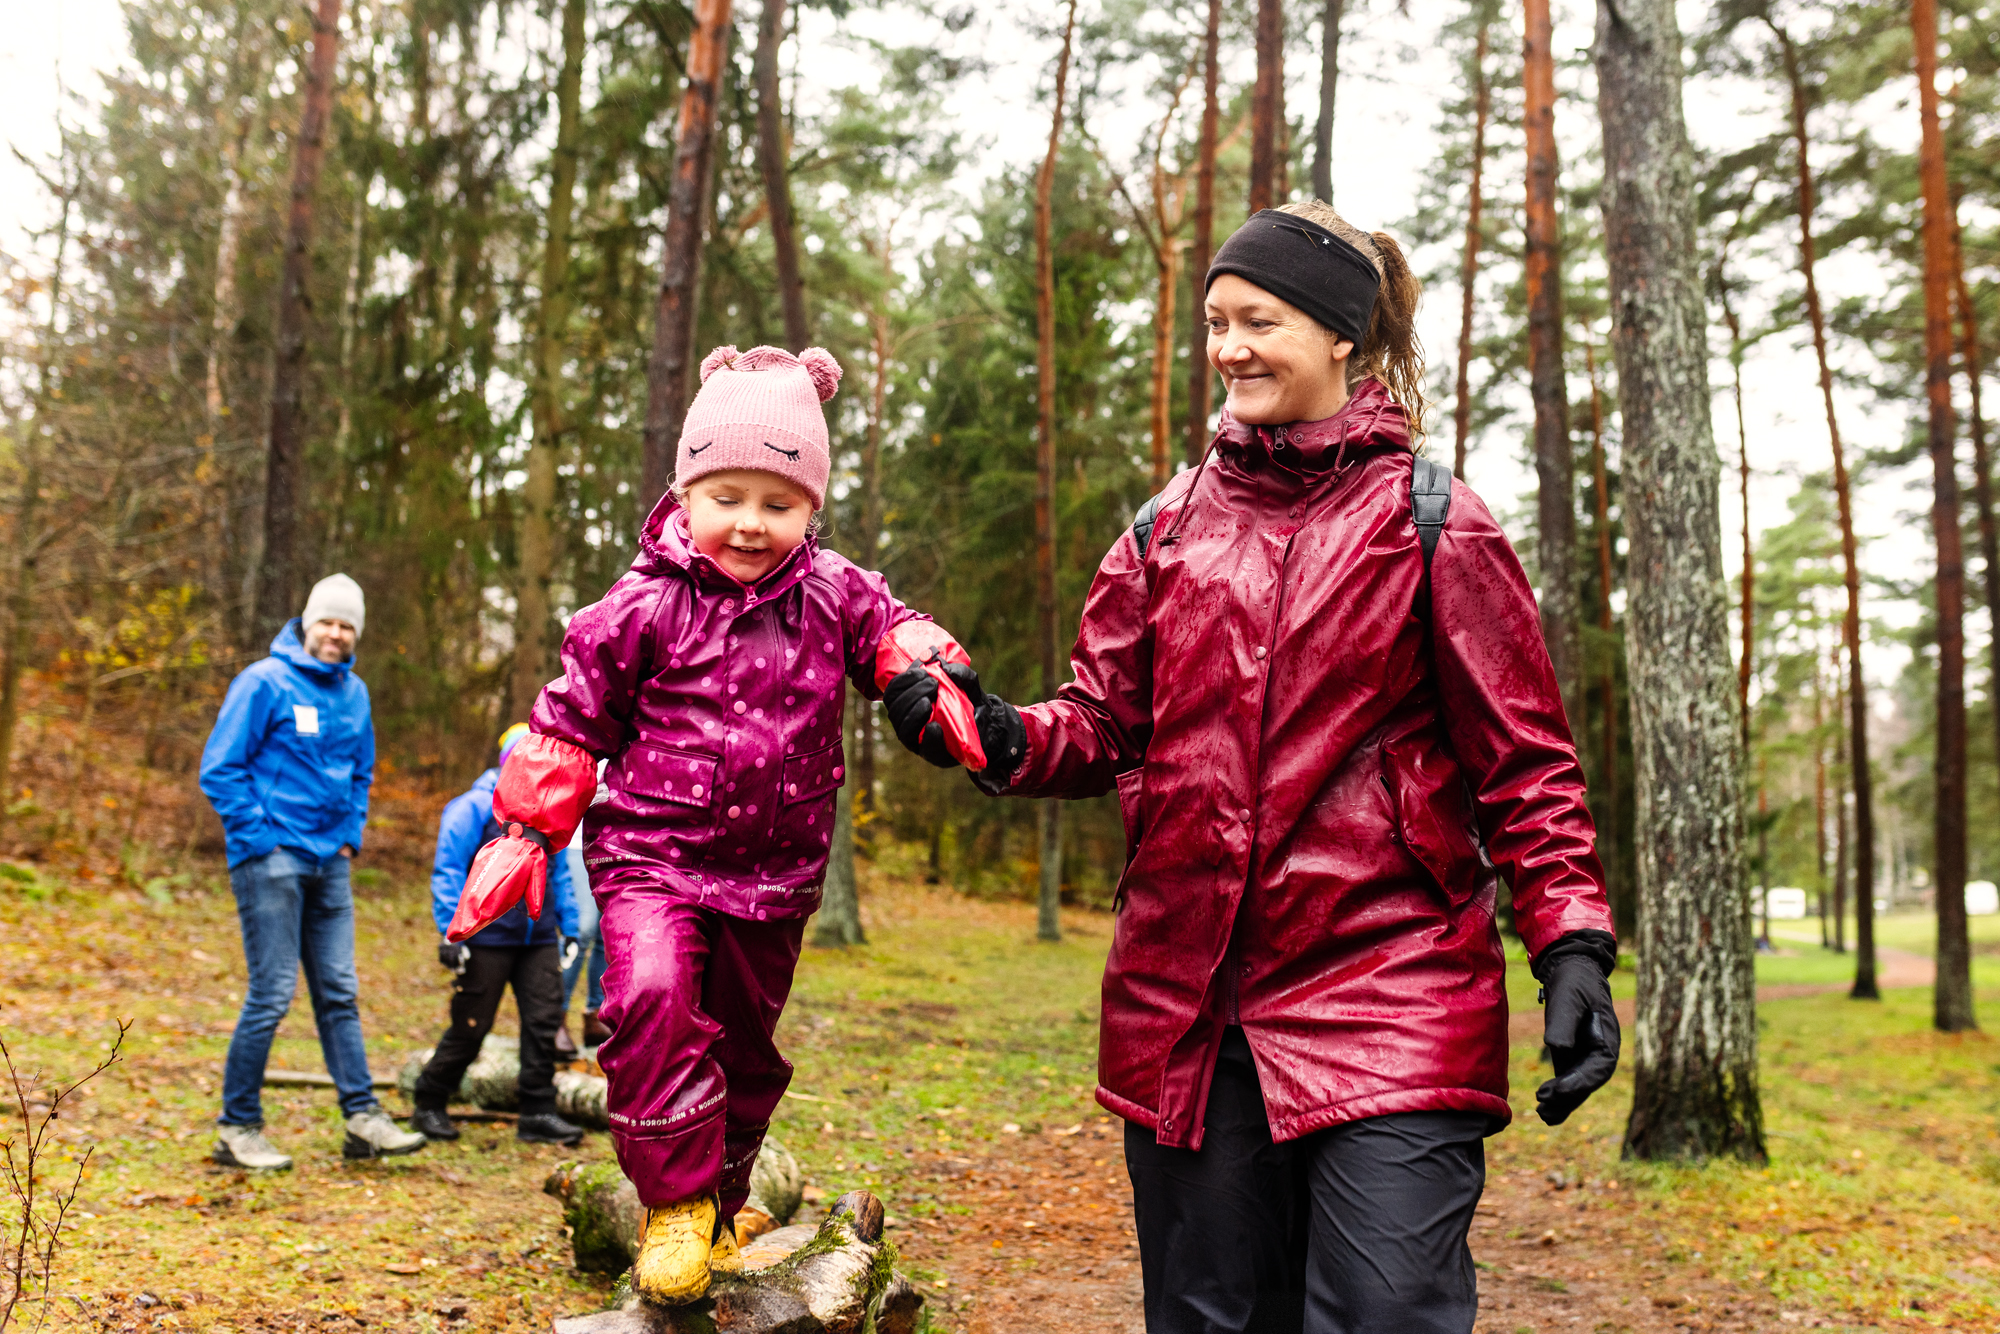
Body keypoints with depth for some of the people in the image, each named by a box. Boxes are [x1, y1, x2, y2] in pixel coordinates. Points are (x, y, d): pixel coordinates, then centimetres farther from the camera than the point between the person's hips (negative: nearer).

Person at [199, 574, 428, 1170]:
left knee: (339, 993, 7)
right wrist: (261, 838, -11)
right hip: (271, 860, -6)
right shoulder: (264, 682, -7)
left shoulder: (354, 693, 12)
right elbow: (219, 769, -8)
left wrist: (351, 835, 13)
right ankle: (237, 1128, 8)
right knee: (271, 995, -4)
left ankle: (362, 1118, 10)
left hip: (329, 862, 6)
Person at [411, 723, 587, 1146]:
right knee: (470, 1029, 2)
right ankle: (429, 1106, 21)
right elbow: (448, 871, -8)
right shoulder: (474, 809, -5)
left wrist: (569, 928, 19)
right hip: (487, 940, -5)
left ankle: (538, 1114, 6)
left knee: (544, 1021, -1)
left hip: (538, 938, 6)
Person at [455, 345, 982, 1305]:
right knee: (652, 998, -27)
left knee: (745, 1043, 13)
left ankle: (720, 1204, 35)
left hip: (772, 874, 3)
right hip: (652, 854, -3)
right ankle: (676, 1200, -10)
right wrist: (526, 829, -1)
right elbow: (573, 720, -1)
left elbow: (891, 630, 6)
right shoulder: (646, 607, -7)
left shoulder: (832, 595, -1)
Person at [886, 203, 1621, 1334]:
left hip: (1386, 1005, -4)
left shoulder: (1431, 522, 0)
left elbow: (1524, 758, 1)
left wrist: (1573, 947, -9)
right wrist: (1003, 738, -10)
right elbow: (1107, 725, 11)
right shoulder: (1168, 529, 11)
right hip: (1185, 1006, 4)